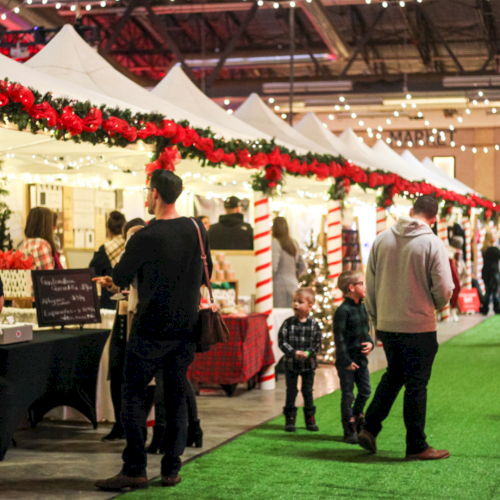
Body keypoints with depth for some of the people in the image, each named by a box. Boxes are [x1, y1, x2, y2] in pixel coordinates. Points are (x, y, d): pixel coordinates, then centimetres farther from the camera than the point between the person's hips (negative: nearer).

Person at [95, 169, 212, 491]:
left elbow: (119, 279, -4)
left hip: (150, 330, -5)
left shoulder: (144, 238, -16)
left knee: (134, 397, 3)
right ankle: (172, 469, 13)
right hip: (186, 330, 5)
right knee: (177, 398, 11)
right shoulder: (197, 230, 1)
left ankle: (135, 470, 1)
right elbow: (207, 272, 15)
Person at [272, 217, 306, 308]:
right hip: (293, 285, 7)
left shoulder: (275, 243, -10)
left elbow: (273, 267, -18)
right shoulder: (294, 243, 11)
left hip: (279, 284, -7)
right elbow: (302, 266, 18)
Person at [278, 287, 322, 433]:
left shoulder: (314, 324, -5)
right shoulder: (288, 323, -6)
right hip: (291, 363, 0)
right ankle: (290, 419, 14)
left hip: (308, 364, 0)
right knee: (291, 391, 6)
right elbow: (282, 341, -9)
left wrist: (308, 353, -20)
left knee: (308, 391, 11)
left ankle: (310, 419, 21)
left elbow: (317, 343, -4)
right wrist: (294, 352, -20)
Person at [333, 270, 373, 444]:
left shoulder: (362, 308, 10)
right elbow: (339, 338, -17)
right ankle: (349, 431, 10)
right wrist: (346, 361, -18)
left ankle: (357, 417, 34)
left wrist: (370, 343, -1)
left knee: (365, 391, 13)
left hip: (361, 358, 8)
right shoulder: (343, 310, -16)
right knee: (347, 395, 2)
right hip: (347, 361, -8)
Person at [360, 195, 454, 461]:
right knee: (416, 385, 5)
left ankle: (369, 428, 16)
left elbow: (370, 283, 7)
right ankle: (416, 446, 13)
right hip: (419, 326, -5)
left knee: (393, 376, 23)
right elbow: (443, 290, -12)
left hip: (386, 325, 5)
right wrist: (436, 305, 11)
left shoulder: (382, 238, 2)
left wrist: (375, 317, 18)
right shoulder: (433, 244, -12)